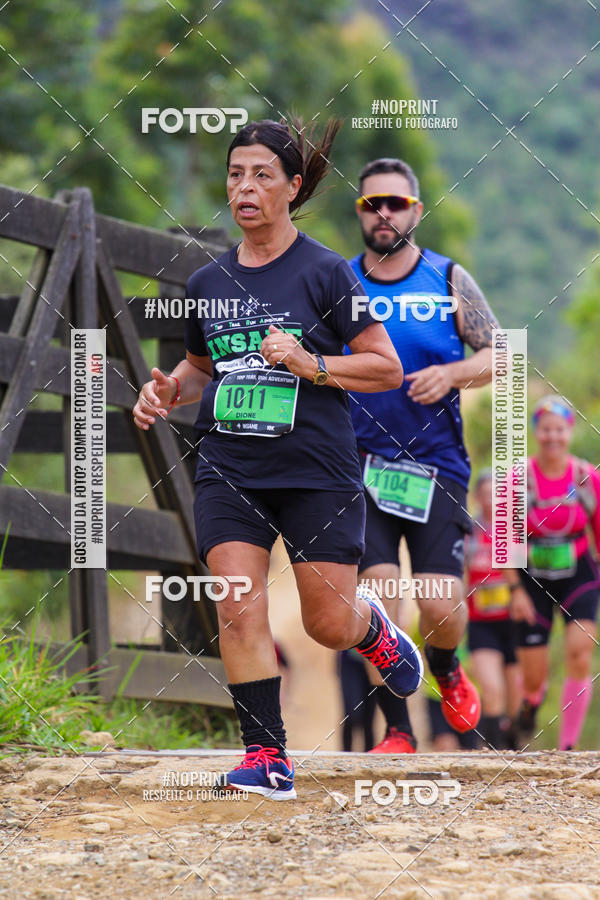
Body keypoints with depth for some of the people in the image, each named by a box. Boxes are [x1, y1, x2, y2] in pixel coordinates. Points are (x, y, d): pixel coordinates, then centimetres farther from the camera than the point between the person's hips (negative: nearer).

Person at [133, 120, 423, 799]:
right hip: (229, 469, 3)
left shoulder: (325, 272, -6)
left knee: (329, 627, 1)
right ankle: (267, 759, -5)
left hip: (317, 471, -3)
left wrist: (310, 364, -18)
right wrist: (168, 390, 4)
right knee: (238, 610, -11)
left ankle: (374, 628, 38)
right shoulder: (207, 282, 9)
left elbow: (388, 369, -5)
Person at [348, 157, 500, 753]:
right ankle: (397, 730, 1)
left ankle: (445, 671, 28)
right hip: (360, 463, 1)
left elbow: (500, 355, 5)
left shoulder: (448, 280, 3)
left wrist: (453, 374, -13)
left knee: (440, 603, -8)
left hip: (436, 465, 0)